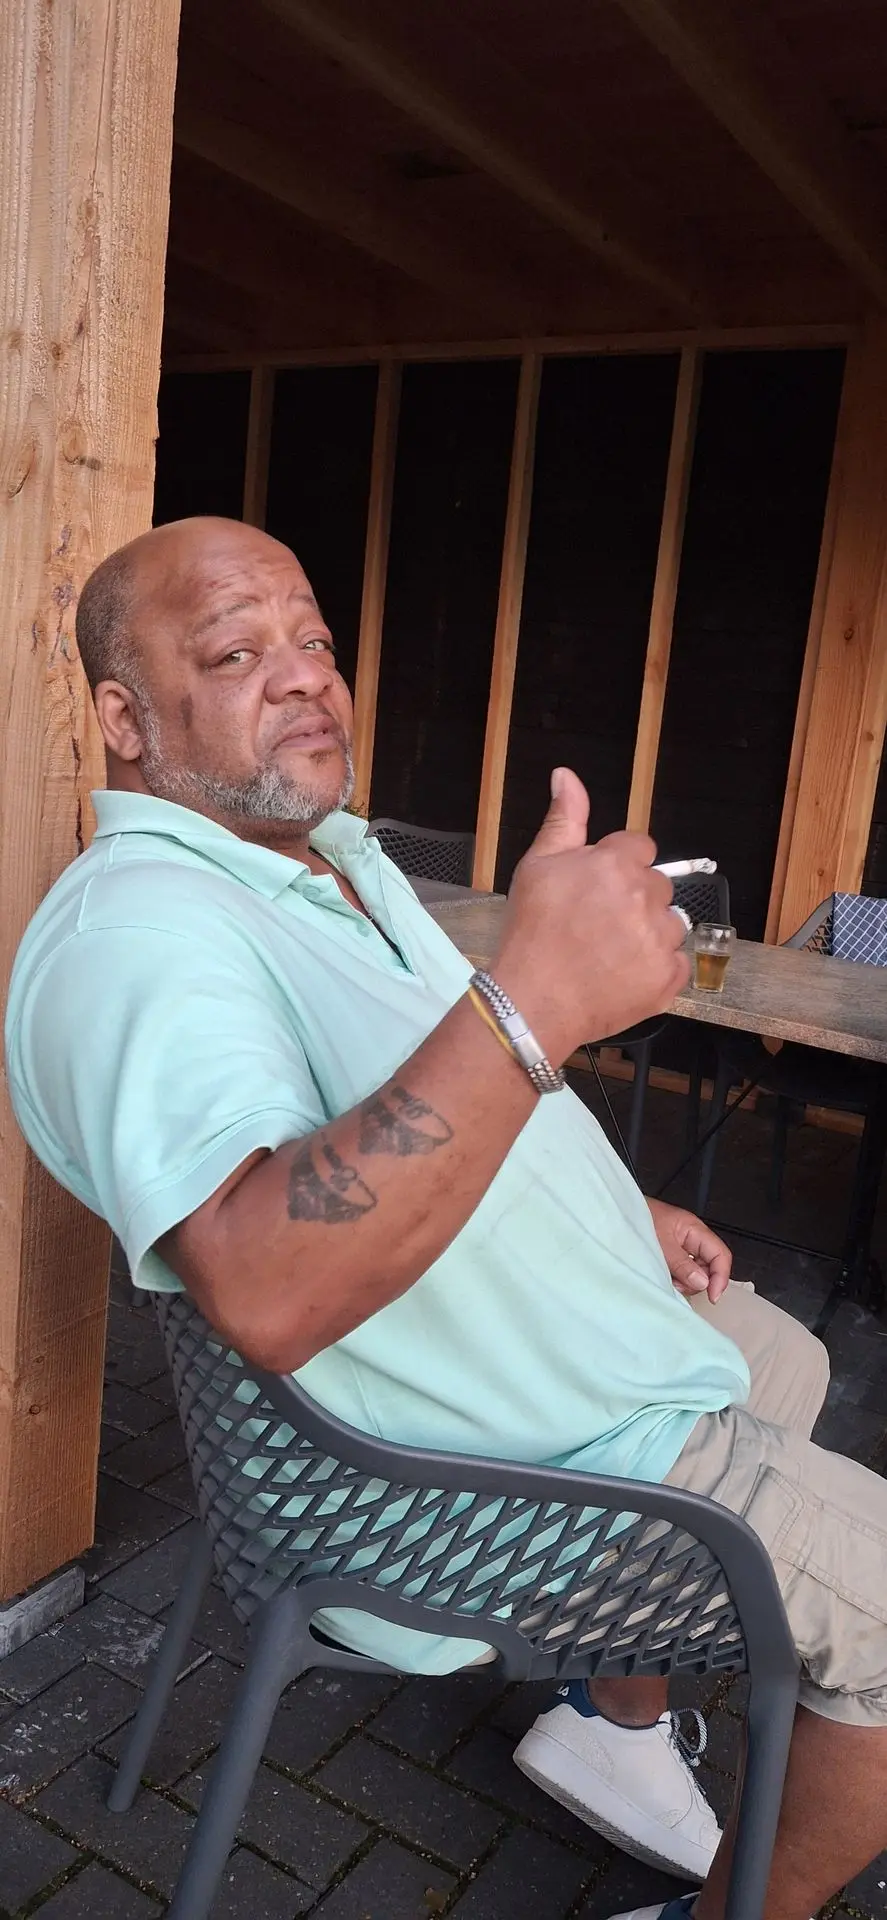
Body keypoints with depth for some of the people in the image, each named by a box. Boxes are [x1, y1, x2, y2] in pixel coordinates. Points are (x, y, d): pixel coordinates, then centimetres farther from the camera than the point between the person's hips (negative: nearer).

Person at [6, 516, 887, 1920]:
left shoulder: (333, 856, 6)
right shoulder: (134, 931, -27)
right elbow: (266, 1292, -43)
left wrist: (618, 1209, 10)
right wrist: (537, 997, -49)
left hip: (589, 1326, 10)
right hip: (522, 1469, -10)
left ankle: (616, 1724, 36)